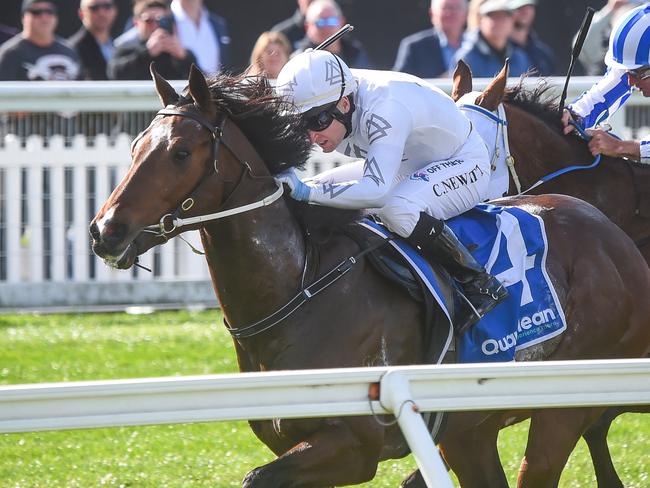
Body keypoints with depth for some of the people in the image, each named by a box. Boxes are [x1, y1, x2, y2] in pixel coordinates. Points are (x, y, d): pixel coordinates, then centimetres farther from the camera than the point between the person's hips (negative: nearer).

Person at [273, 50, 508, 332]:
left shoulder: (383, 108, -38)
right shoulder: (324, 108, -15)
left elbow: (376, 191, -47)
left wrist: (307, 192, -52)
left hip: (463, 164, -9)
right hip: (410, 168, 9)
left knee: (397, 208, -38)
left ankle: (480, 285, -21)